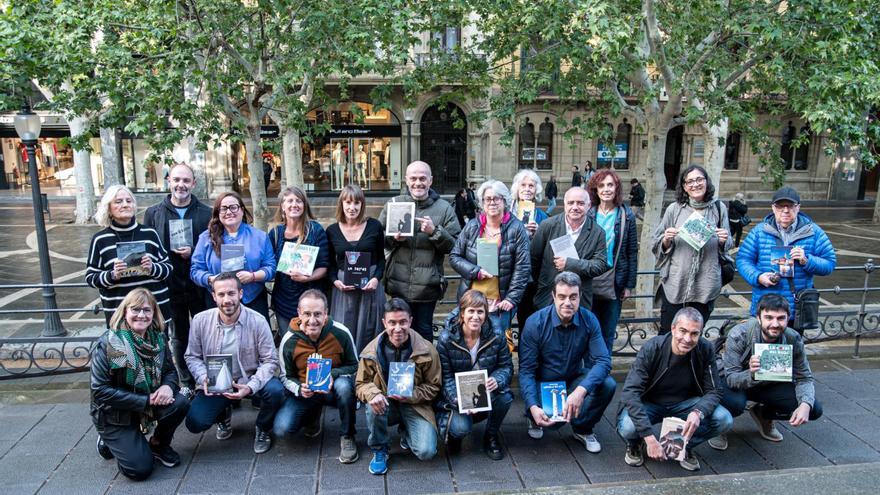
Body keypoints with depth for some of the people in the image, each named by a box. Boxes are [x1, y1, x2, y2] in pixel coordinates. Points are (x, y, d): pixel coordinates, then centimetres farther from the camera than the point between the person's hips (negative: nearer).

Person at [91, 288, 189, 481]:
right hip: (114, 413, -4)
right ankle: (109, 441, 16)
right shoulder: (108, 344, -20)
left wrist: (168, 386, -23)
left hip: (149, 402, 5)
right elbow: (100, 391, -22)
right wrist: (147, 400, -26)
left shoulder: (158, 338, -6)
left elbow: (170, 370, 4)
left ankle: (159, 444, 4)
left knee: (180, 403, -26)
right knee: (140, 469, -15)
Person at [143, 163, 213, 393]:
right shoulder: (153, 213, 3)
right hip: (170, 287, 2)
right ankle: (185, 382, 28)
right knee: (178, 337, 14)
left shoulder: (207, 213, -1)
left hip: (200, 287, -1)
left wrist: (194, 253, -17)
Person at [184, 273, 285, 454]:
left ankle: (262, 429, 4)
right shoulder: (200, 321, -9)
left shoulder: (258, 321, -16)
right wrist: (204, 379, -18)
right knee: (195, 423, -18)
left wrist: (250, 387, -28)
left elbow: (270, 360, -13)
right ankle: (223, 415, 21)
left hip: (250, 380, -1)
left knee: (275, 390, -31)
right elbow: (192, 357, 2)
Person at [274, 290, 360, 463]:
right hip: (304, 393, 2)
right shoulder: (289, 341, -13)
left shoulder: (340, 333, -17)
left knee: (344, 385, -37)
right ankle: (313, 414, 17)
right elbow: (286, 377, 0)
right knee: (280, 429, -19)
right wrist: (299, 389, -22)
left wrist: (333, 375, -24)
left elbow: (354, 366, -5)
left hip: (333, 389, -1)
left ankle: (347, 437, -11)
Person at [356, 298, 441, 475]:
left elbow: (433, 386, -3)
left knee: (426, 452, -21)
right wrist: (373, 394, -25)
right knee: (373, 406, -35)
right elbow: (361, 383, 0)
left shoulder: (426, 350, -11)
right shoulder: (372, 351, -8)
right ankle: (379, 450, -5)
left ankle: (406, 432, 17)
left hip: (415, 406, -1)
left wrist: (410, 396, -21)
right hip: (386, 405, 1)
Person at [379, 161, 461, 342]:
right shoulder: (394, 204, 5)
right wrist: (394, 238, -12)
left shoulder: (444, 208, 0)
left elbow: (455, 245, -4)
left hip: (427, 286, -1)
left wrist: (435, 231, -18)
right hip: (398, 284, 2)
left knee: (424, 330, 12)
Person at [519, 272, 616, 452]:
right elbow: (526, 370, -18)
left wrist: (581, 390, -41)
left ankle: (582, 428, 3)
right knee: (552, 421, -30)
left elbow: (603, 361, -22)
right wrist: (533, 407, -34)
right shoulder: (535, 323, -20)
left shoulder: (589, 320, -14)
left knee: (607, 385, -24)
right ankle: (534, 418, 11)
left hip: (574, 379, 3)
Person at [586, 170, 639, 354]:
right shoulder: (588, 214, -1)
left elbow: (632, 252, 2)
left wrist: (629, 285, 0)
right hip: (589, 283, 0)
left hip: (614, 283, 0)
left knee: (608, 334, 10)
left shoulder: (626, 216, -1)